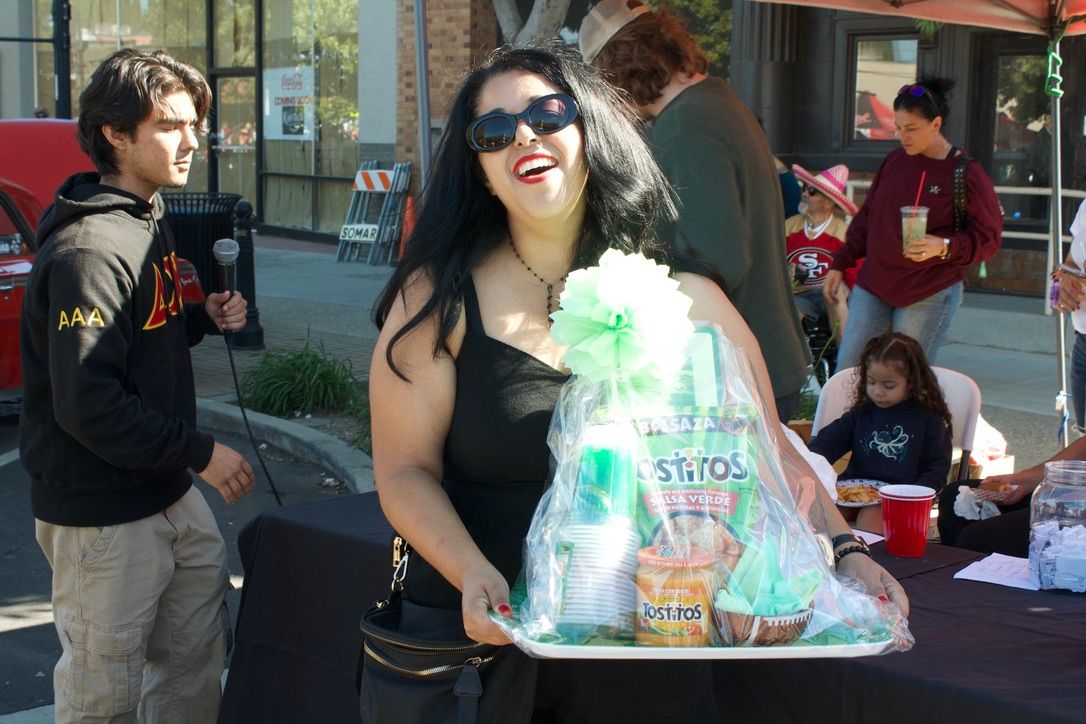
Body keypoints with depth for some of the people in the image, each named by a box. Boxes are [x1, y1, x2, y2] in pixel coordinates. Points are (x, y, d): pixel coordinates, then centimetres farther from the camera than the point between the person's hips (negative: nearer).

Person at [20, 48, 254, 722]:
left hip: (170, 490, 9)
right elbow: (88, 404, -24)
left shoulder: (150, 221, 10)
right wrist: (199, 452, -19)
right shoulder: (89, 250, -21)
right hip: (102, 512, -9)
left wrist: (203, 318, 3)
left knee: (199, 654, 18)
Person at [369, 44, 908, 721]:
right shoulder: (440, 298, -5)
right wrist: (472, 574, -21)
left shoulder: (684, 301, -1)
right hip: (483, 641, -1)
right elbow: (407, 469, -6)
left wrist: (841, 548, -11)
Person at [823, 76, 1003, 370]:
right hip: (873, 287, 5)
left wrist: (944, 247, -23)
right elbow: (866, 216, 17)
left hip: (930, 294, -5)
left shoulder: (967, 174, -7)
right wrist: (840, 263, 16)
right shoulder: (894, 161, 8)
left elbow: (988, 237, -6)